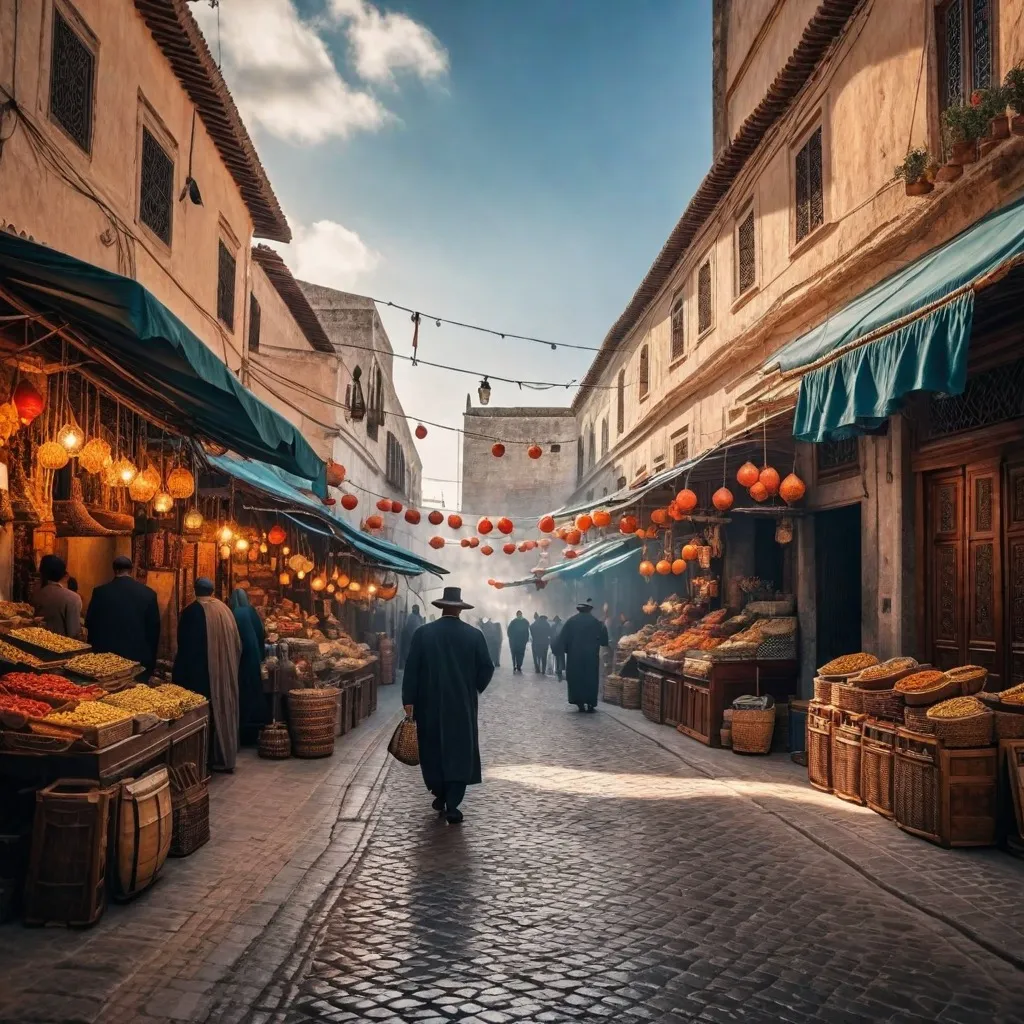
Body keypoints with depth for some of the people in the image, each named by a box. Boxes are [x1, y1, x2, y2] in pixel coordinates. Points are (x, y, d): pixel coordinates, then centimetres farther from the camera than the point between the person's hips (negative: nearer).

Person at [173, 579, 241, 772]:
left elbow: (185, 646, -9)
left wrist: (180, 675, -2)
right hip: (225, 672, 5)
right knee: (223, 711, 12)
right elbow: (237, 644, 8)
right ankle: (225, 758, 17)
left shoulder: (191, 612, -11)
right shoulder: (225, 609, 4)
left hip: (201, 672, -5)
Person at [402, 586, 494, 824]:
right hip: (463, 704, 0)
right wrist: (475, 688, 16)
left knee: (433, 749, 15)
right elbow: (487, 668, -1)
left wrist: (409, 699, 1)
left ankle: (440, 796, 25)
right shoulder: (474, 635, -3)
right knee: (460, 752, 3)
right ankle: (452, 805, -3)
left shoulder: (423, 633, -4)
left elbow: (411, 669, -5)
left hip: (430, 703, 0)